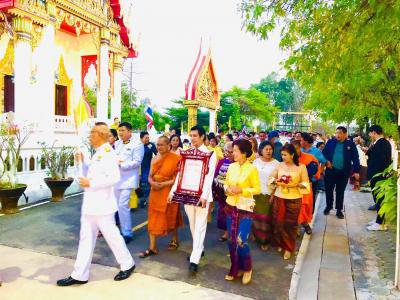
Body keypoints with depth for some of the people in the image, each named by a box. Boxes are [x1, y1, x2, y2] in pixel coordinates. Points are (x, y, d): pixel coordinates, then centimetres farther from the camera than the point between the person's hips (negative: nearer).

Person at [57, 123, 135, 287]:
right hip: (90, 203, 9)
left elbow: (114, 177, -26)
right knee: (86, 238, 12)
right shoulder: (98, 153, 14)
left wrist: (90, 183, -23)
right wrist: (82, 161, 9)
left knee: (111, 235, 4)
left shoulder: (108, 153, -16)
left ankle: (127, 265, 23)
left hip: (102, 204, -9)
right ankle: (79, 275, 21)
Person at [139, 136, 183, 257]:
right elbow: (150, 176, 9)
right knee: (153, 219, 3)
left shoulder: (176, 158, -11)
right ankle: (152, 247, 10)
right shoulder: (155, 159, 8)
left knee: (171, 217, 13)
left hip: (169, 192, -5)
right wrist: (153, 183, -12)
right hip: (155, 192, 5)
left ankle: (175, 240, 36)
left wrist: (163, 184, -20)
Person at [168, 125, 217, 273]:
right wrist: (173, 191, -1)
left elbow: (209, 176, -11)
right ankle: (199, 249, 33)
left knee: (200, 225, -3)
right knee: (192, 224, 15)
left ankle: (194, 259, -2)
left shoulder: (210, 154, -2)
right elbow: (181, 173, 7)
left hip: (202, 194, -4)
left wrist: (204, 195, -22)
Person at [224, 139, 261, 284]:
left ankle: (247, 268, 21)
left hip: (245, 209, -5)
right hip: (230, 207, 5)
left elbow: (257, 189, -8)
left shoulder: (252, 169, -12)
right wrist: (227, 189, -9)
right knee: (231, 241, 10)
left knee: (241, 242, -6)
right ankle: (235, 269, 28)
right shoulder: (231, 166, 3)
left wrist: (241, 190, -20)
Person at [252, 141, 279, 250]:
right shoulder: (256, 161, 4)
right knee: (256, 215, 8)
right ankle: (256, 235, 26)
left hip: (268, 194, -3)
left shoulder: (276, 163, -6)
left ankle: (265, 241, 16)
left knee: (265, 217, 2)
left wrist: (273, 195, -10)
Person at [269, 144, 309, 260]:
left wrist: (295, 185, -19)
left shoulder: (301, 167, -6)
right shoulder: (280, 165, 0)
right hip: (279, 197, 2)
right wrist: (277, 182, -15)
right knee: (277, 222, 6)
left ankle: (288, 248, 24)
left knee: (290, 224, 7)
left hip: (294, 199, -2)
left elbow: (306, 184, -4)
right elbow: (271, 178, 5)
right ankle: (279, 243, 29)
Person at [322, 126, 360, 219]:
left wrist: (356, 171, -7)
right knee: (328, 190, 10)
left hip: (343, 172, -1)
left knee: (340, 192, 10)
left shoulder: (350, 144, -2)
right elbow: (324, 153, 8)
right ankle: (328, 206, 30)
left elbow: (355, 158, -1)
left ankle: (339, 210, 22)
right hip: (330, 170, 1)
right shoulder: (330, 142, 1)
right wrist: (326, 161, -9)